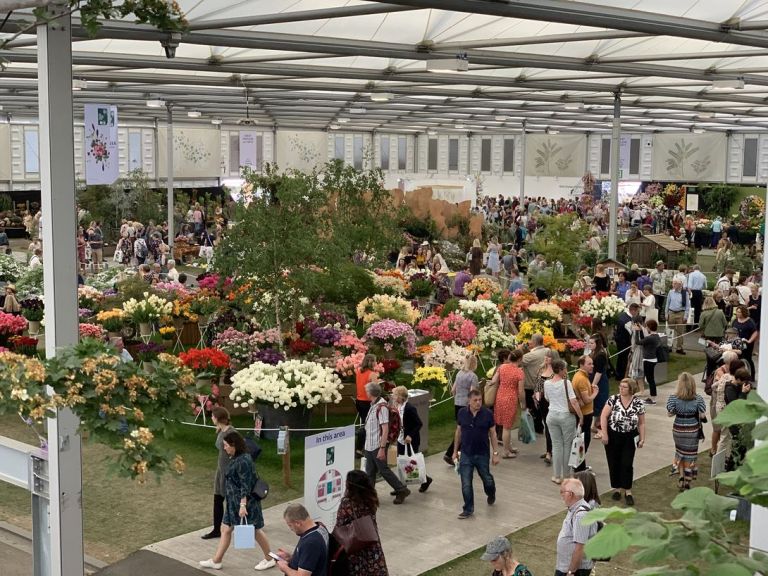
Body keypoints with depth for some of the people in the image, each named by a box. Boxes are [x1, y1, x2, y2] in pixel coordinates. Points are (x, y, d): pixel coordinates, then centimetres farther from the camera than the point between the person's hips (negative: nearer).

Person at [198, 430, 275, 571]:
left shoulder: (243, 461, -23)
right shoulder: (235, 459, 7)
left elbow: (246, 485, -24)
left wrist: (243, 504, -27)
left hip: (245, 501, -10)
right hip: (233, 501, 10)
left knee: (255, 530, 5)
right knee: (225, 529, 13)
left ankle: (269, 559, 20)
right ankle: (216, 561, 22)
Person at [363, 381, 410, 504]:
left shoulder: (381, 406, -19)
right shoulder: (374, 405, 9)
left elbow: (385, 429, -22)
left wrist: (382, 448, -24)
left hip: (377, 446, -9)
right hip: (369, 446, 9)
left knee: (384, 470, 1)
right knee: (370, 472, 12)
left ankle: (402, 490, 13)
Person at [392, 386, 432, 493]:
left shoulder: (410, 408, -21)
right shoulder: (397, 407, 3)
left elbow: (419, 424, -19)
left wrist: (410, 435, -24)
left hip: (410, 441, -8)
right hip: (401, 440, 8)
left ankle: (426, 480, 25)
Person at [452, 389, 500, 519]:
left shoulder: (487, 414, -8)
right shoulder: (462, 413, -3)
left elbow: (493, 433, -2)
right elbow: (458, 432, 7)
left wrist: (495, 453, -4)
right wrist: (455, 451, 9)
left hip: (482, 454, -1)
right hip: (466, 454, 1)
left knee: (487, 479, 13)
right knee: (466, 484, 0)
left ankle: (491, 494, 46)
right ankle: (468, 510, 12)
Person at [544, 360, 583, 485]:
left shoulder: (547, 383, -1)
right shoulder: (566, 383, -15)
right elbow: (573, 401, -17)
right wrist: (581, 417, -10)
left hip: (552, 415, 4)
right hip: (566, 416, -4)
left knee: (556, 445, 11)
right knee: (568, 445, 9)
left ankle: (557, 476, 14)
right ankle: (567, 475, 14)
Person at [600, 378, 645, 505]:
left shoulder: (638, 403, -5)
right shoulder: (613, 399, -8)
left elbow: (641, 423, 3)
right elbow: (604, 416, -6)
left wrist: (642, 438, 1)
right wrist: (604, 434, -10)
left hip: (629, 439, 0)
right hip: (613, 437, 0)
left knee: (627, 465, -2)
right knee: (614, 464, 8)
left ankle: (628, 491, 8)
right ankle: (617, 488, 23)